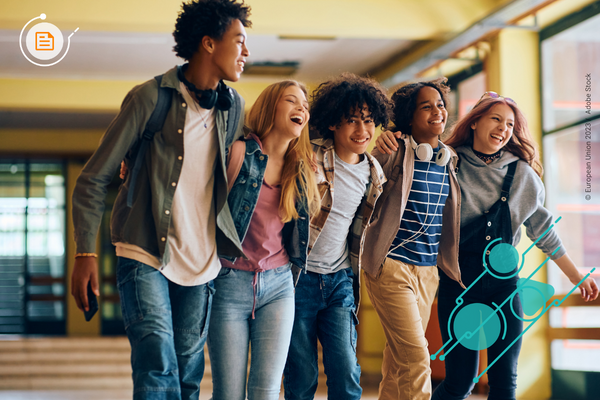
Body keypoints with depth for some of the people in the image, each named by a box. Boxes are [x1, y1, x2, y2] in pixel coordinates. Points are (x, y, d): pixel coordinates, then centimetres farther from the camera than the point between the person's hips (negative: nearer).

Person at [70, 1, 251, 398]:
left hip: (202, 263, 5)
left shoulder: (233, 106, 8)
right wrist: (86, 253, -14)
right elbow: (94, 179, -5)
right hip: (145, 258, -5)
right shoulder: (150, 98, -8)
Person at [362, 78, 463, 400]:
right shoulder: (393, 152, -8)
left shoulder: (450, 159, 10)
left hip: (428, 270, 6)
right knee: (416, 358, -13)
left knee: (398, 357, 12)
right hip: (391, 266, -6)